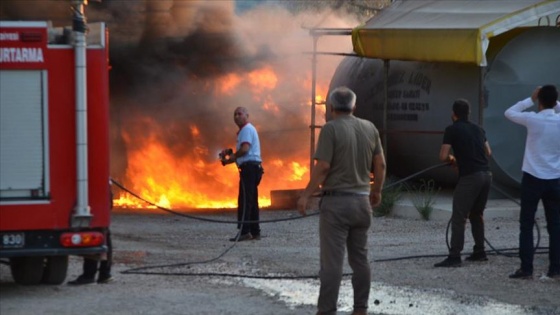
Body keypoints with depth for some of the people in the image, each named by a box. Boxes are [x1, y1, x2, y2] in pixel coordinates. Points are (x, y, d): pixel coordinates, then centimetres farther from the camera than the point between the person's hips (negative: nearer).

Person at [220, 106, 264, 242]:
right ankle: (255, 232, 15)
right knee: (251, 201, 12)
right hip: (252, 167, 11)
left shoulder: (247, 129, -8)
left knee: (244, 201, -13)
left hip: (249, 167, -11)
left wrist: (230, 157, -6)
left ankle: (244, 232, -18)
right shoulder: (246, 130, 24)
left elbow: (244, 149, -21)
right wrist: (229, 159, 10)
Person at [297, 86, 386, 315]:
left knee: (332, 261, -5)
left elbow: (323, 167, -16)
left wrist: (306, 195, -9)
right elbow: (380, 164, 8)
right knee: (360, 258, 12)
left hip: (336, 201, -5)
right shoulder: (369, 128, 5)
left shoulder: (331, 129, -11)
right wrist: (376, 191, 23)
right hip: (362, 201, 5)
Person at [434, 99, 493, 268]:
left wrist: (452, 159, 13)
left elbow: (443, 156, -8)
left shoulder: (452, 130, -4)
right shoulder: (477, 129, 16)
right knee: (477, 214, 21)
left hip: (469, 177, -7)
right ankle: (479, 252, 24)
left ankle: (454, 256, -12)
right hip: (486, 174, 7)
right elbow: (488, 152, 21)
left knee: (458, 217, -6)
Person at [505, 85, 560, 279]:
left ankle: (526, 269, -1)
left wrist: (531, 99, 7)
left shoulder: (533, 119, -12)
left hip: (533, 178, -3)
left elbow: (509, 113, 4)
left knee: (526, 225, 4)